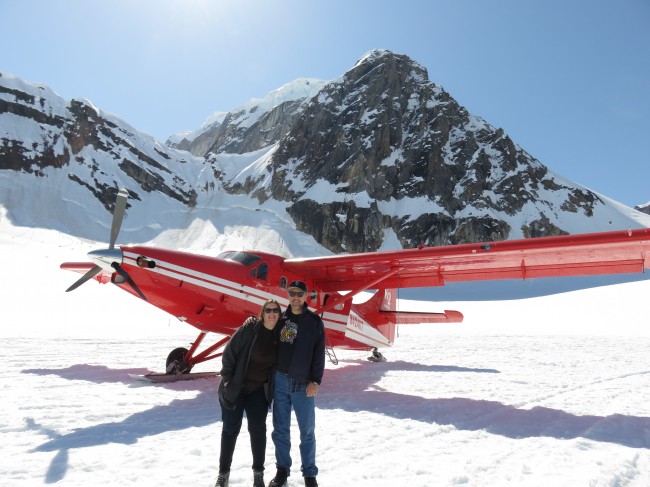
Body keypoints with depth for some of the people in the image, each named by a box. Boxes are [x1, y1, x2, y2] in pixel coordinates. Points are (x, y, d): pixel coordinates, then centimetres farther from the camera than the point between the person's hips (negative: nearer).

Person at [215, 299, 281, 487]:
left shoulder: (279, 336, -4)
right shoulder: (249, 328, -16)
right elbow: (229, 351, -13)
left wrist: (271, 389, 5)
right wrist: (227, 379, -12)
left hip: (259, 391, 3)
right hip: (234, 387, -2)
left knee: (258, 429, 4)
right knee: (230, 429, 8)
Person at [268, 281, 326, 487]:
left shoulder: (314, 321, -3)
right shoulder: (281, 318, 6)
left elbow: (319, 353, -6)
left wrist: (315, 381, -10)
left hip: (303, 383, -3)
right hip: (280, 381, 3)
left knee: (307, 431, 6)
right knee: (280, 429, 11)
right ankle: (282, 469, 26)